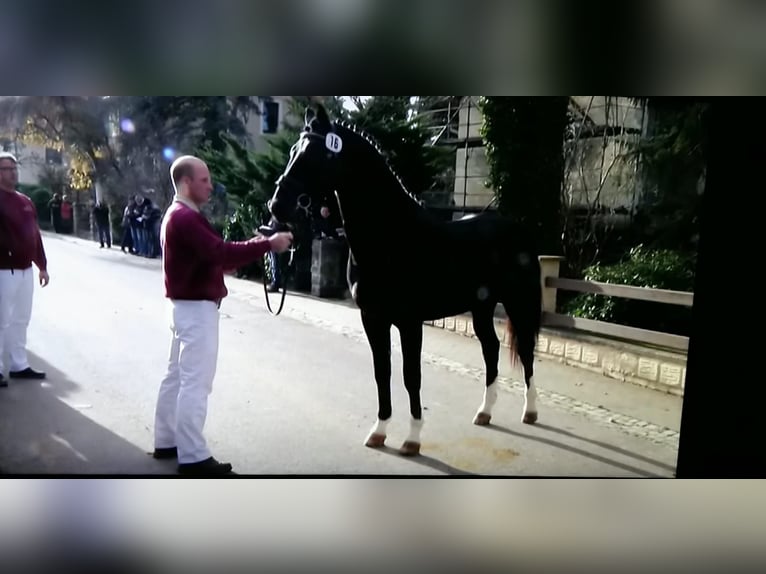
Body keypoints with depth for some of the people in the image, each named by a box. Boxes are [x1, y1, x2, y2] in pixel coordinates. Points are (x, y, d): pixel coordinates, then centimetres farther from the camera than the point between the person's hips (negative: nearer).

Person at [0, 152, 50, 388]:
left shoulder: (26, 201, 14)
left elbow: (35, 235, 17)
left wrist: (42, 266, 17)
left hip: (25, 270, 8)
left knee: (21, 320, 14)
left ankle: (19, 365, 24)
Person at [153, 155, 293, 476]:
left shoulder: (178, 215, 16)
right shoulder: (185, 218, -19)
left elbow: (206, 255, 15)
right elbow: (220, 252, -29)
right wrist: (267, 244, -27)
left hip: (187, 306, 11)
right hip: (196, 308, -11)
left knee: (177, 376, 16)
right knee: (195, 382, -6)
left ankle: (166, 441, 27)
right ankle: (193, 456, 0)